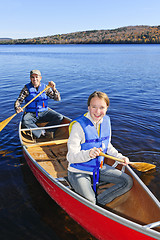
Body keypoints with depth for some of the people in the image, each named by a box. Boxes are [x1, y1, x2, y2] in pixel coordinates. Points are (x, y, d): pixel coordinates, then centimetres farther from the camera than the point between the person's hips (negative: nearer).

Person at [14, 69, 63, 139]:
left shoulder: (45, 87, 3)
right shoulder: (27, 88, -1)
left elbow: (58, 99, -1)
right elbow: (18, 101, -4)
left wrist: (53, 89, -18)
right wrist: (17, 108, -27)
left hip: (44, 112, 2)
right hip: (30, 114, -2)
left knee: (60, 117, -18)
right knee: (25, 121, -35)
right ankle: (42, 133, -22)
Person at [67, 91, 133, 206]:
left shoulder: (106, 121, -2)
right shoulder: (79, 125, -23)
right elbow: (71, 156, -26)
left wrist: (121, 157, 3)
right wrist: (88, 154, -43)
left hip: (99, 167, 7)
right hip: (79, 171, -6)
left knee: (128, 181, 1)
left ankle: (99, 201, 4)